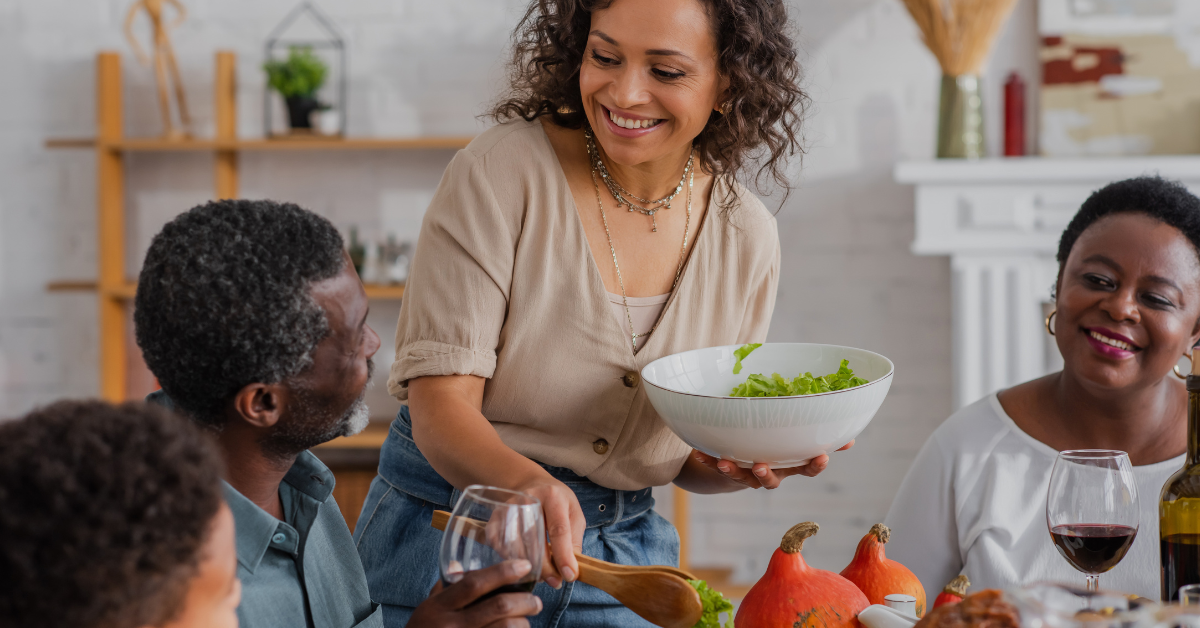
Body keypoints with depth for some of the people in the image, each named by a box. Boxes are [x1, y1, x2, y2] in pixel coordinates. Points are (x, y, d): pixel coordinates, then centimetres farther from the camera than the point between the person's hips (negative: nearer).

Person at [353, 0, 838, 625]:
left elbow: (689, 455, 8)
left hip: (624, 563, 4)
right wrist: (527, 484, -39)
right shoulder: (503, 171, -15)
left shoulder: (746, 235, -2)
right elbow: (439, 403, -20)